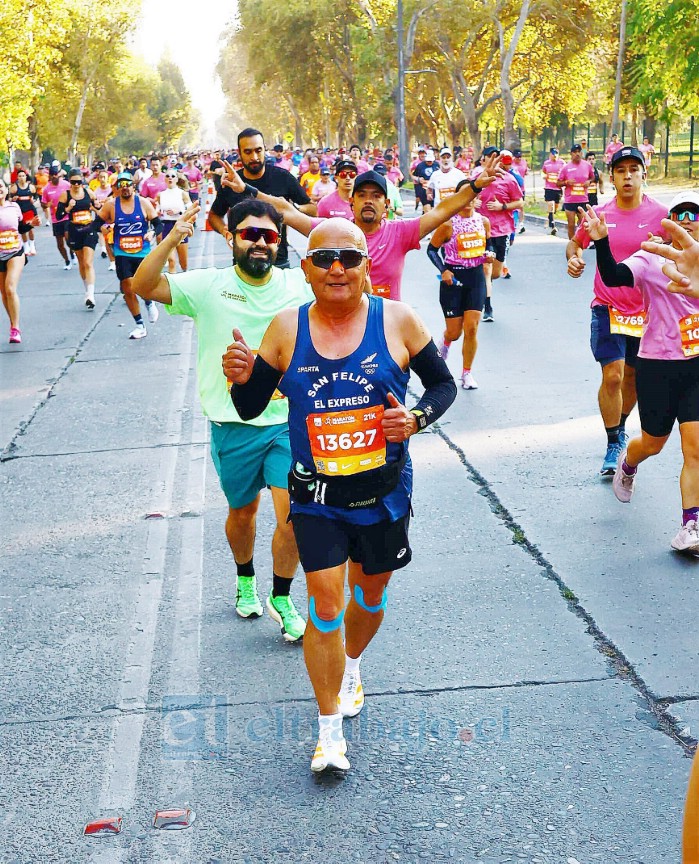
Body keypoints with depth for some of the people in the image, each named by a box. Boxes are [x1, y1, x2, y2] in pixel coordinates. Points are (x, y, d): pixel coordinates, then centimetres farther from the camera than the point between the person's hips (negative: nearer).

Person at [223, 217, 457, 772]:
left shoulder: (398, 320, -8)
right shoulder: (286, 329, -6)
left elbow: (443, 383, 3)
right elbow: (251, 408, -1)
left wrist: (417, 419, -17)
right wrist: (242, 379, -23)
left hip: (384, 491, 1)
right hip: (316, 495, -1)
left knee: (371, 592, 19)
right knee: (325, 603, -6)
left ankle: (350, 666, 52)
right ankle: (330, 729, 9)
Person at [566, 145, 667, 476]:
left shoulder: (660, 215, -7)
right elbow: (575, 242, 16)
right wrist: (573, 258, -6)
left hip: (646, 310, 1)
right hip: (608, 308, -1)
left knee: (632, 376, 15)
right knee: (612, 376, -11)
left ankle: (621, 429, 40)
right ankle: (613, 446, 3)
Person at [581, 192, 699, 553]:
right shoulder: (652, 259, -6)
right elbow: (613, 276, -24)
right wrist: (601, 240, -38)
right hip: (657, 364, -2)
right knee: (653, 443, 14)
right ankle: (626, 465, 50)